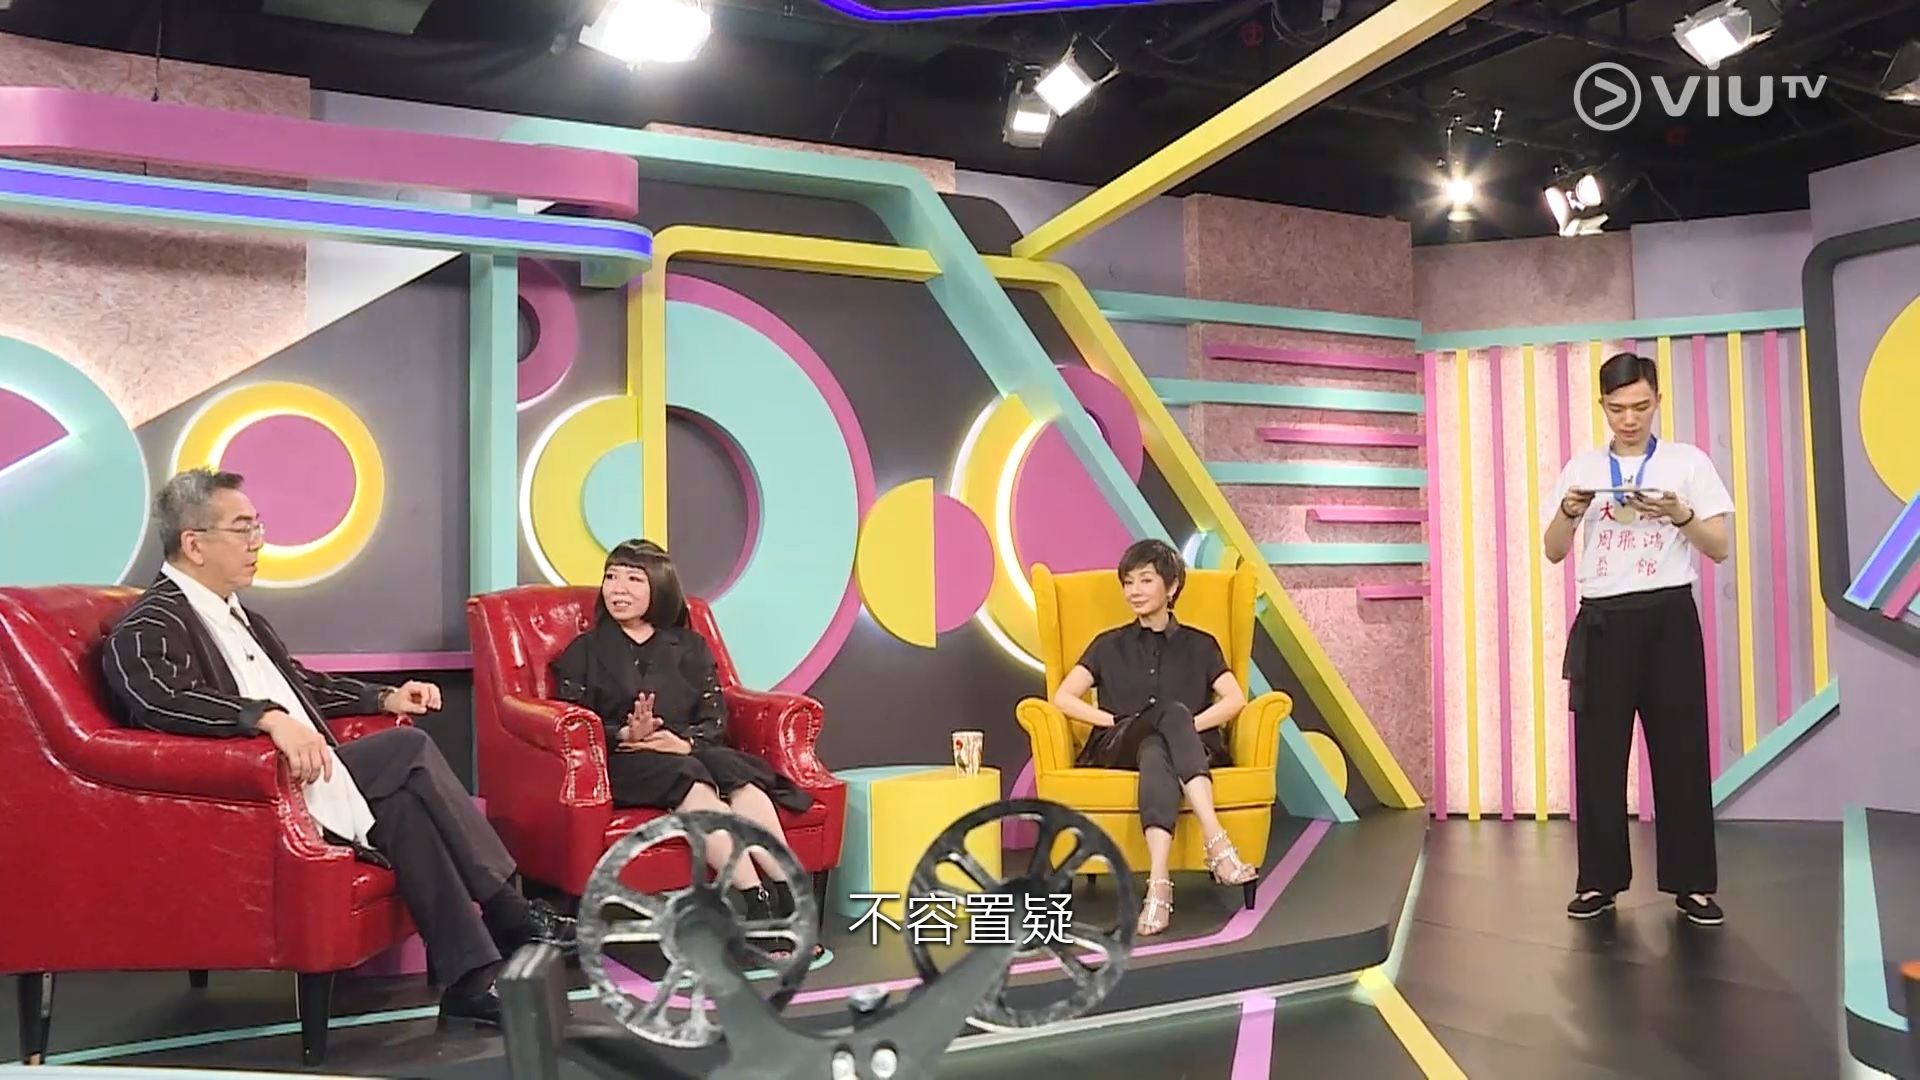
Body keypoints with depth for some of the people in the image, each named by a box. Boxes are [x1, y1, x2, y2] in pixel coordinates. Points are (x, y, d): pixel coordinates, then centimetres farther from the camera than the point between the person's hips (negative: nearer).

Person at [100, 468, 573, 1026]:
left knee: (404, 805, -19)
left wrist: (385, 698, 18)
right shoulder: (148, 628, -8)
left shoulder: (240, 617, 21)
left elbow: (302, 683, 32)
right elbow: (163, 700, -28)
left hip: (304, 774, 8)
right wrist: (270, 718, -41)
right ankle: (513, 922, -16)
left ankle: (473, 980, -17)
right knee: (409, 748, -22)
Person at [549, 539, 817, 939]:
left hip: (689, 751, 3)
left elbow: (715, 720, 9)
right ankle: (759, 906, -46)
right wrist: (625, 735, -17)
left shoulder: (691, 647, 20)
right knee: (693, 781, -35)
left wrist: (686, 741, -14)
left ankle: (789, 903, -41)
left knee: (744, 782, -32)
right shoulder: (584, 652, 16)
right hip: (622, 761, -2)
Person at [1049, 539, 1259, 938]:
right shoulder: (1109, 646, 20)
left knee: (1156, 752, -40)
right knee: (1171, 711, -36)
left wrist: (1191, 725, -11)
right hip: (1119, 751, 0)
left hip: (1193, 751, 0)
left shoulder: (1200, 645, 19)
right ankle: (1217, 841, -49)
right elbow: (1063, 698, 9)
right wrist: (1117, 721, -4)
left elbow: (1235, 700, 5)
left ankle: (1158, 883, -56)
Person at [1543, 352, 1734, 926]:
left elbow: (1719, 549, 1)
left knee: (1680, 750, 0)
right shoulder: (1582, 468, 9)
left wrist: (1680, 515, -17)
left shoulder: (1688, 461, 4)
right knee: (1598, 751, 1)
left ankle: (1691, 883, 9)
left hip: (1669, 617, -1)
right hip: (1603, 620, 1)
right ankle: (1599, 880, 9)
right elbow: (1554, 553, 6)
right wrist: (1568, 511, -14)